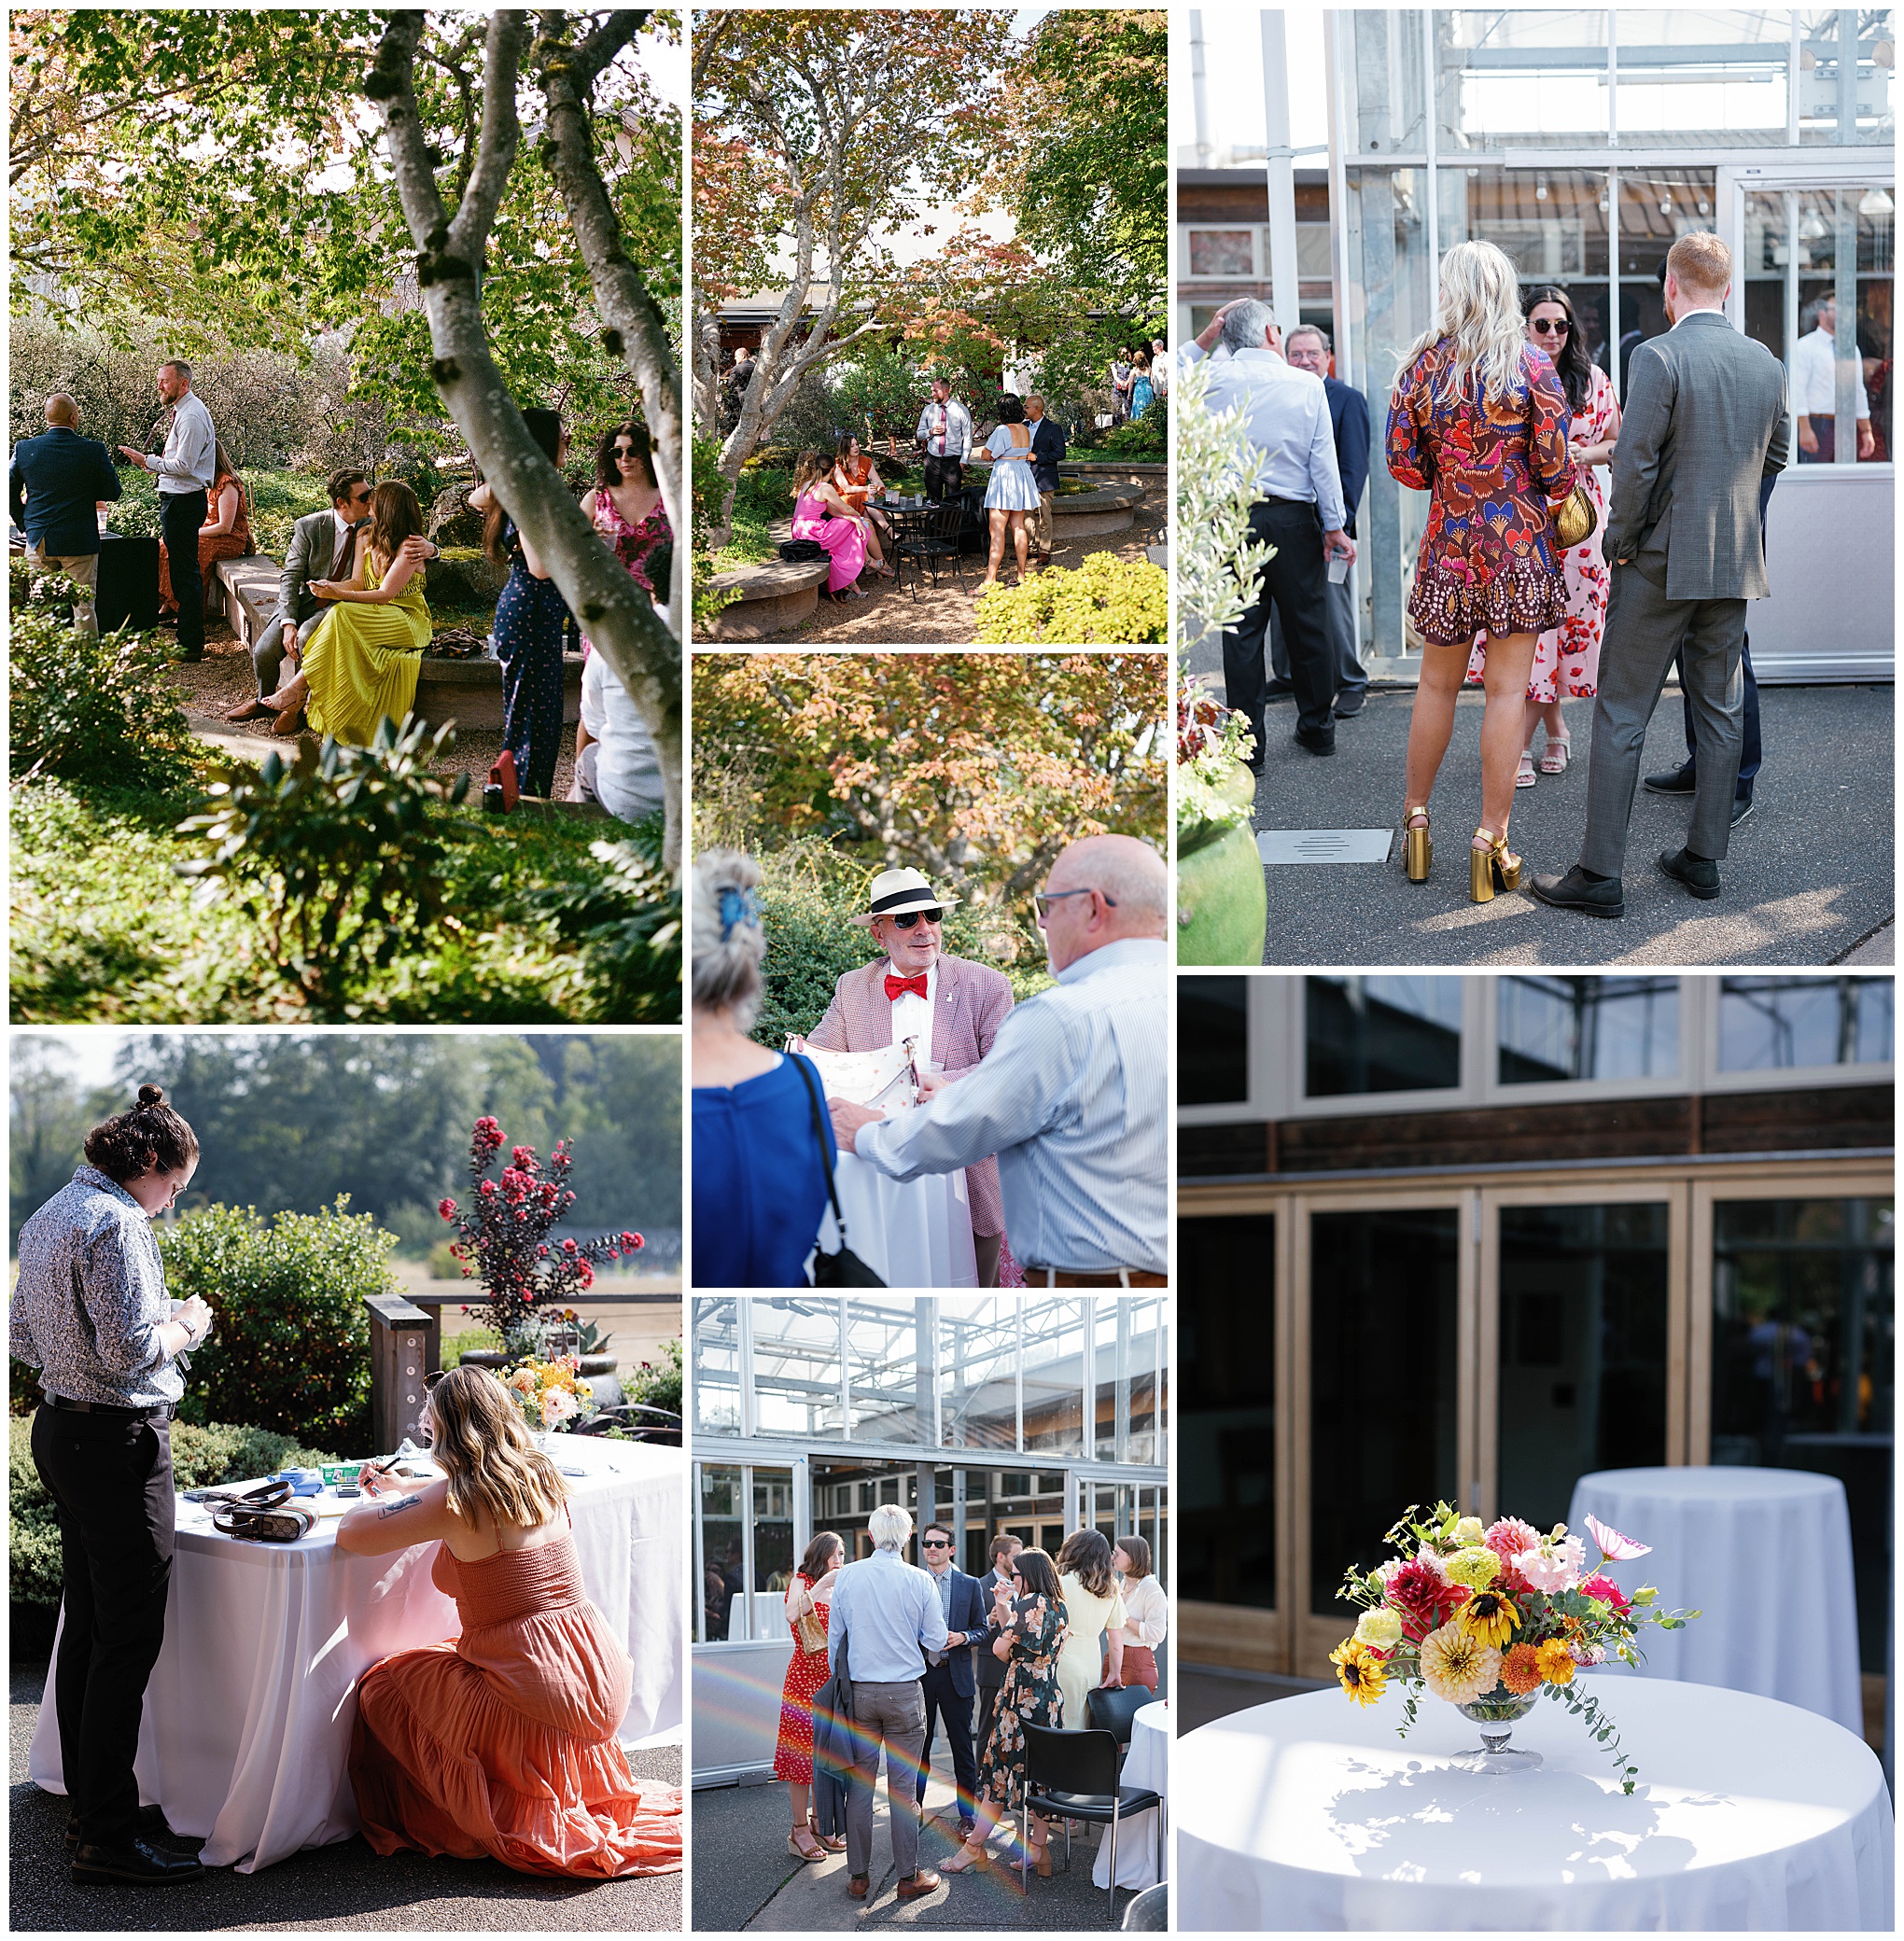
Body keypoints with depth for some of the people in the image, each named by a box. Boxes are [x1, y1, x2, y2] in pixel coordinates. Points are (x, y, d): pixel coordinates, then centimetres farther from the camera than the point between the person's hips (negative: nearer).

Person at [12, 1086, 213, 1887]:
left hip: (59, 1427, 10)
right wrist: (185, 1328, -5)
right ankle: (105, 1838, -4)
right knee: (129, 1638, -6)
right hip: (118, 1443, -10)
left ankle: (89, 1805, 25)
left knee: (86, 1626, 16)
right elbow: (130, 1348, -24)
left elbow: (24, 1336, 19)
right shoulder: (116, 1223, -18)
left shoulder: (48, 1215, 13)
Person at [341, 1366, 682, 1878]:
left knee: (381, 1689, 16)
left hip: (537, 1697, -7)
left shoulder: (452, 1503, -15)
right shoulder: (541, 1477, 5)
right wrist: (402, 1489, 39)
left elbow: (350, 1536, -7)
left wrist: (382, 1503, 14)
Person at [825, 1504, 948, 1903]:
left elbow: (834, 1638, 6)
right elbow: (936, 1641, -2)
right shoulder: (919, 1580, -7)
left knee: (860, 1785, 8)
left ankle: (858, 1877, 13)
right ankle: (908, 1877, 10)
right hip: (905, 1693, -2)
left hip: (859, 1692, 2)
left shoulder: (847, 1577, -2)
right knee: (903, 1788, 4)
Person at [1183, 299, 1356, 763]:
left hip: (1232, 519, 0)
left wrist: (1205, 338, 17)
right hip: (1293, 518, 0)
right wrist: (1334, 525, 4)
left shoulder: (1213, 380, -2)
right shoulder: (1307, 384, -1)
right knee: (1307, 624, 11)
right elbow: (1324, 461, -2)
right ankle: (1318, 729, 24)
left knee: (1242, 631, 3)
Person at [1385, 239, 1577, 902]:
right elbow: (1557, 468, -8)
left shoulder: (1423, 364, -1)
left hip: (1450, 542, 2)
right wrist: (1556, 487, 15)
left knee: (1436, 685, 14)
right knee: (1506, 690, 1)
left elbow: (1402, 463, 0)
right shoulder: (1532, 366, -7)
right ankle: (1491, 838, 2)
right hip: (1521, 545, -2)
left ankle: (1415, 819, 22)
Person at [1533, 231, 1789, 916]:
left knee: (1621, 716, 0)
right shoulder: (1766, 363, 4)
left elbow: (1634, 466, -18)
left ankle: (1600, 874, 0)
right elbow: (1775, 458, 15)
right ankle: (1703, 858, 20)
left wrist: (1619, 543, -6)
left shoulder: (1658, 357, -15)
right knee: (1719, 714, 13)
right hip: (1736, 564, 6)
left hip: (1663, 564, -6)